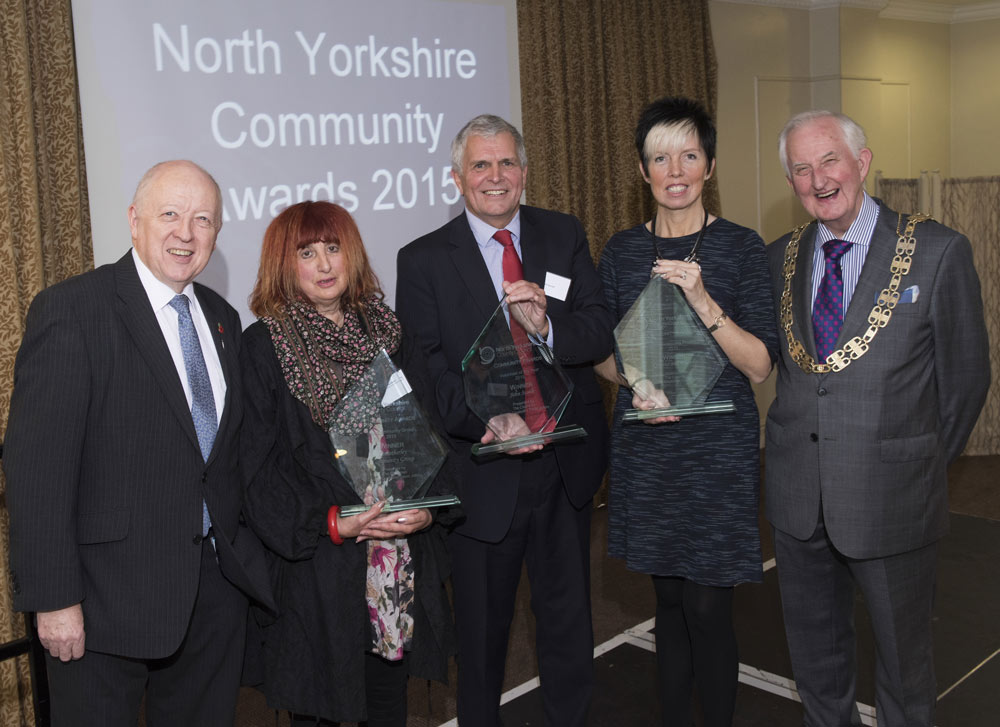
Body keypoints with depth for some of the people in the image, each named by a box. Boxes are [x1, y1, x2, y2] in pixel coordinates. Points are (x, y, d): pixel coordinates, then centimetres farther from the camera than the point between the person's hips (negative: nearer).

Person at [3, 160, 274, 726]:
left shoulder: (223, 319, 9)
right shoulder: (70, 311, -12)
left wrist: (238, 549, 9)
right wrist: (54, 599, -17)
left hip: (217, 586, 6)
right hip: (110, 595, -6)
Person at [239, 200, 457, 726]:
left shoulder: (385, 332, 8)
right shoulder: (264, 346, -4)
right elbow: (260, 469, -7)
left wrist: (428, 505, -10)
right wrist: (333, 522, -19)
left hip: (403, 558, 4)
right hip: (315, 562, -3)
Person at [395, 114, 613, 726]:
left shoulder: (565, 236, 4)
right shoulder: (423, 261, -4)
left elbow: (602, 333, -4)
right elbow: (426, 371, -11)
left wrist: (547, 323, -25)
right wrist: (486, 422, -27)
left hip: (568, 462, 3)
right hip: (484, 471, -2)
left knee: (569, 617, 19)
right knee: (482, 626, 15)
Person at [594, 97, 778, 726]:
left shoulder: (741, 247, -4)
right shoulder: (622, 250, 5)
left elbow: (760, 366, -9)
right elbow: (600, 352, 10)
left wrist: (703, 301, -22)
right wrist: (635, 384, -10)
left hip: (718, 447, -3)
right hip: (645, 447, 3)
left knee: (708, 609, -2)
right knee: (669, 601, 14)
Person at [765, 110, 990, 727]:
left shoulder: (939, 251, -9)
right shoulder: (781, 258, 4)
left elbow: (967, 376, -3)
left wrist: (924, 467, 2)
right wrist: (800, 451, 5)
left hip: (892, 502, -4)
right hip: (798, 499, 4)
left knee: (904, 657, 15)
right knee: (815, 658, 21)